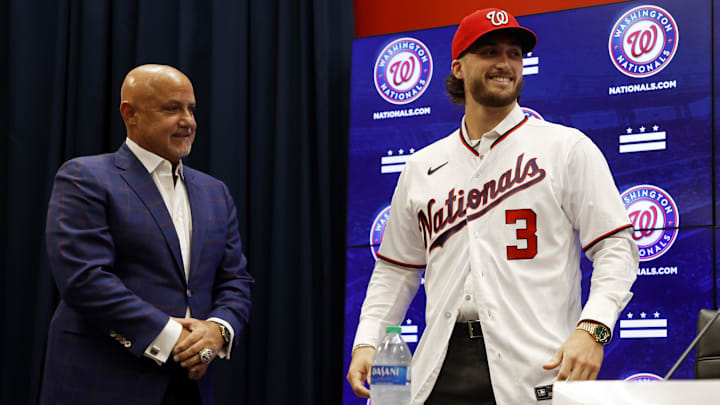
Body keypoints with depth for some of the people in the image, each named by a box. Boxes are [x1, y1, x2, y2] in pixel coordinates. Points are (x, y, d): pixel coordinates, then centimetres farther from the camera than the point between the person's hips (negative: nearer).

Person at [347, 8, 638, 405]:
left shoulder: (567, 148, 4)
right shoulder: (421, 167, 15)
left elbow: (616, 247, -2)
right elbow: (396, 271, 20)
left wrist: (591, 329, -17)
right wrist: (367, 344, 7)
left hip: (534, 371, -3)